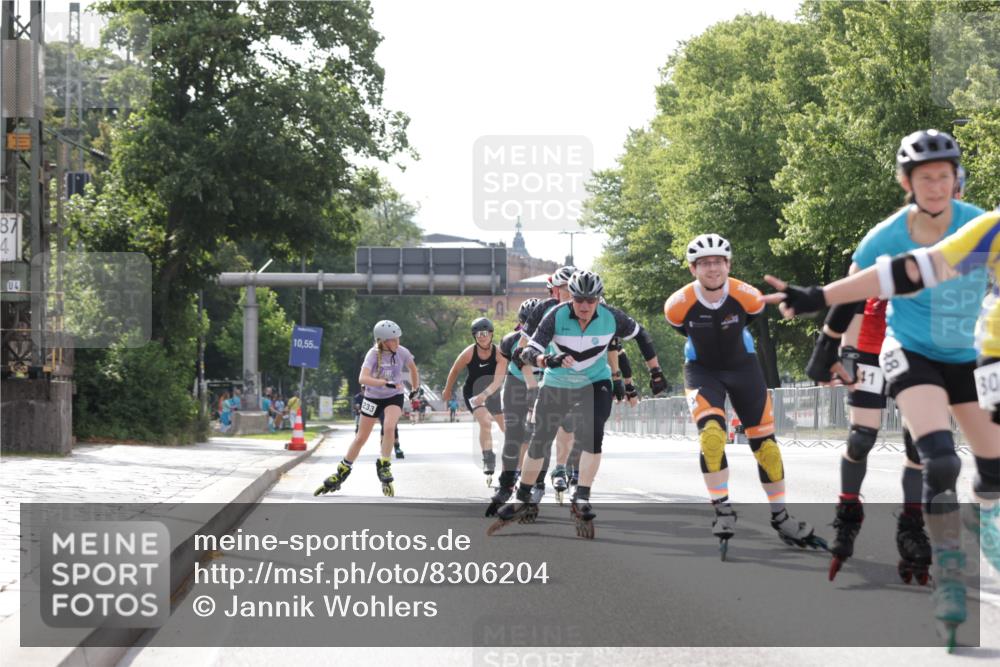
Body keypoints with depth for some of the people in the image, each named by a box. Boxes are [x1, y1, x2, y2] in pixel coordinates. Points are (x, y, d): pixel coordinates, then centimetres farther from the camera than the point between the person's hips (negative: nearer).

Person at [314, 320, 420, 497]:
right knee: (361, 438, 5)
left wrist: (415, 389, 16)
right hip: (373, 398, -1)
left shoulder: (402, 352, -15)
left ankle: (384, 467, -9)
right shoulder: (373, 354, -23)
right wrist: (386, 383, -47)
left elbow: (413, 369, 8)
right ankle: (342, 473, 22)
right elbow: (363, 378, -37)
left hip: (394, 397, 1)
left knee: (389, 427, -27)